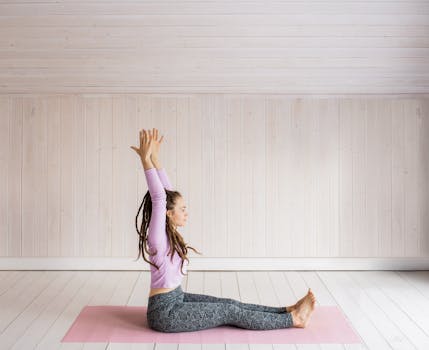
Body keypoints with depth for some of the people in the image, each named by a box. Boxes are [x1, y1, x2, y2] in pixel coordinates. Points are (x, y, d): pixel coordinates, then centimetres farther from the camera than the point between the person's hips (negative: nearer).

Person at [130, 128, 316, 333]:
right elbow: (158, 198, -33)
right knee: (229, 312, -5)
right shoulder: (157, 240, -22)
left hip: (175, 300, 9)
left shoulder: (168, 233, 2)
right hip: (165, 313, -9)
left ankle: (288, 311, 8)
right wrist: (145, 159, -36)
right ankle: (293, 319, 2)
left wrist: (155, 158, -2)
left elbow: (167, 191, 2)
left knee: (229, 304, 4)